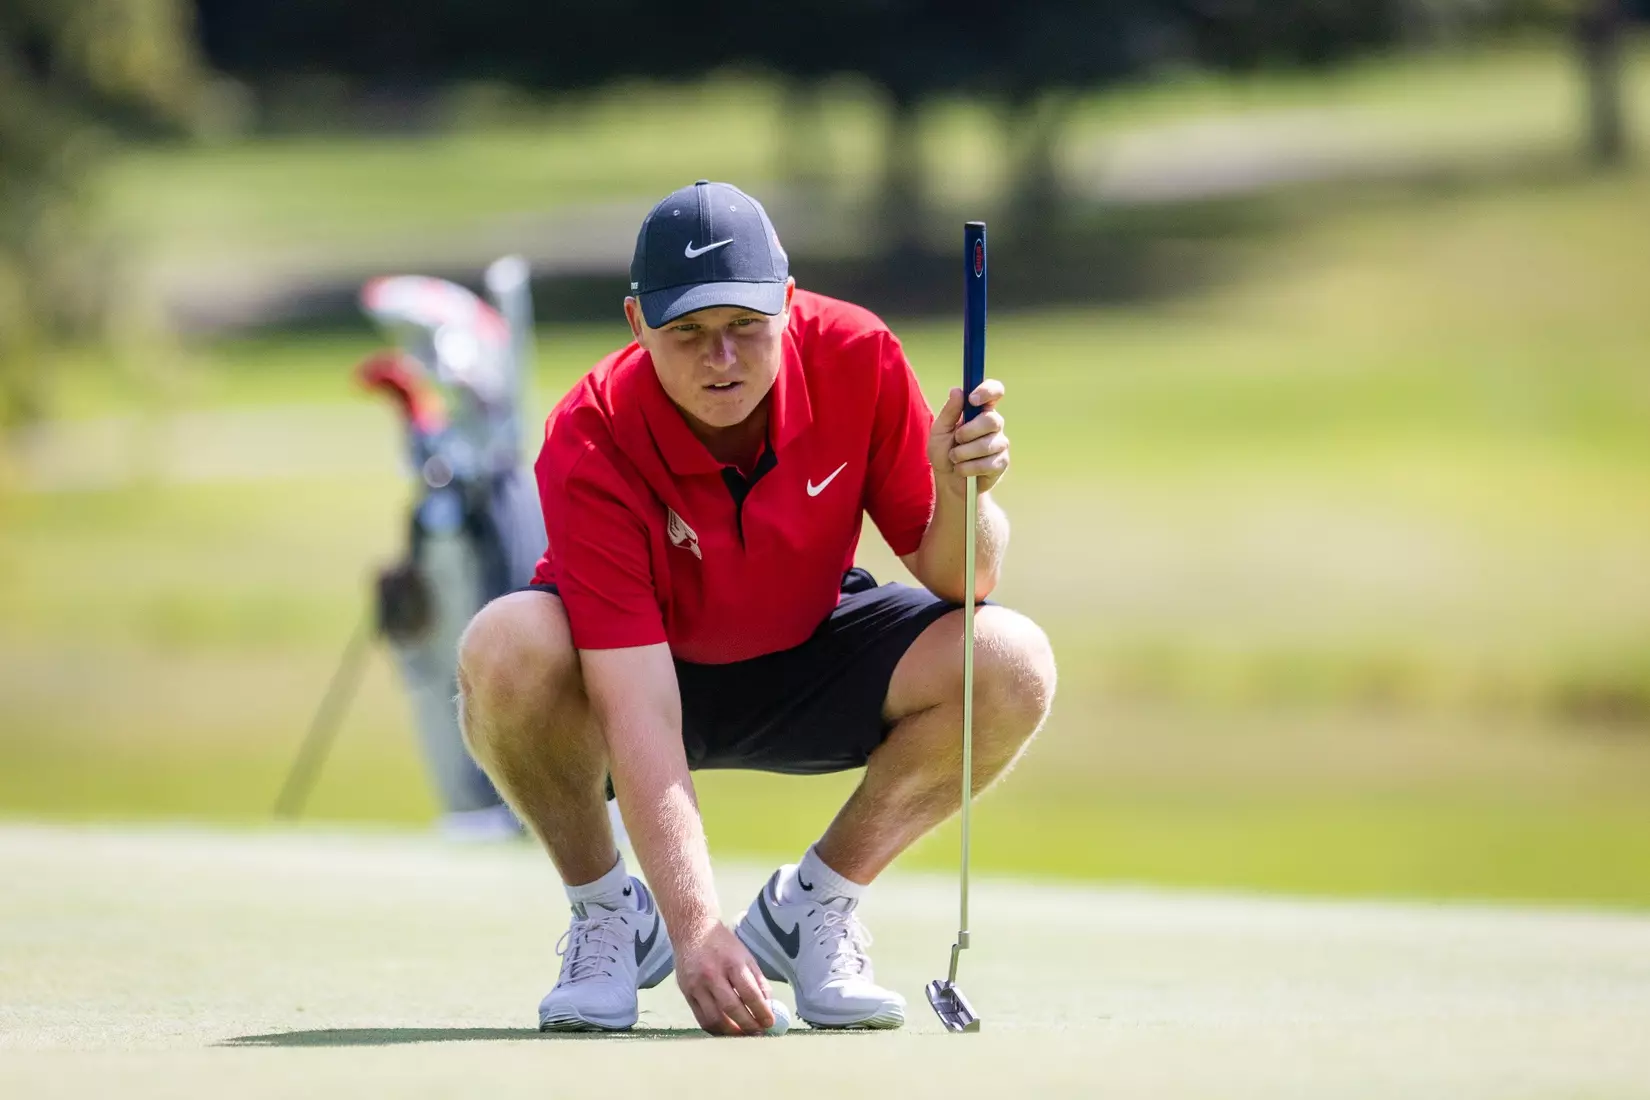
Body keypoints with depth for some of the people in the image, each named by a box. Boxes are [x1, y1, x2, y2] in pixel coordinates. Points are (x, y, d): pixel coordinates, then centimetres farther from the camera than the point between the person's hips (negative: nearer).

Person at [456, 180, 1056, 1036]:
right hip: (650, 669, -3)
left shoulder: (856, 358, -22)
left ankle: (811, 906, -3)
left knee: (1010, 665, -25)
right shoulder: (592, 443, -31)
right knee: (508, 649, -37)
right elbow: (638, 709, -37)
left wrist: (960, 492, -38)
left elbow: (957, 581, -14)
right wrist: (694, 925, -46)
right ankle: (608, 910, -8)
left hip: (809, 656, 3)